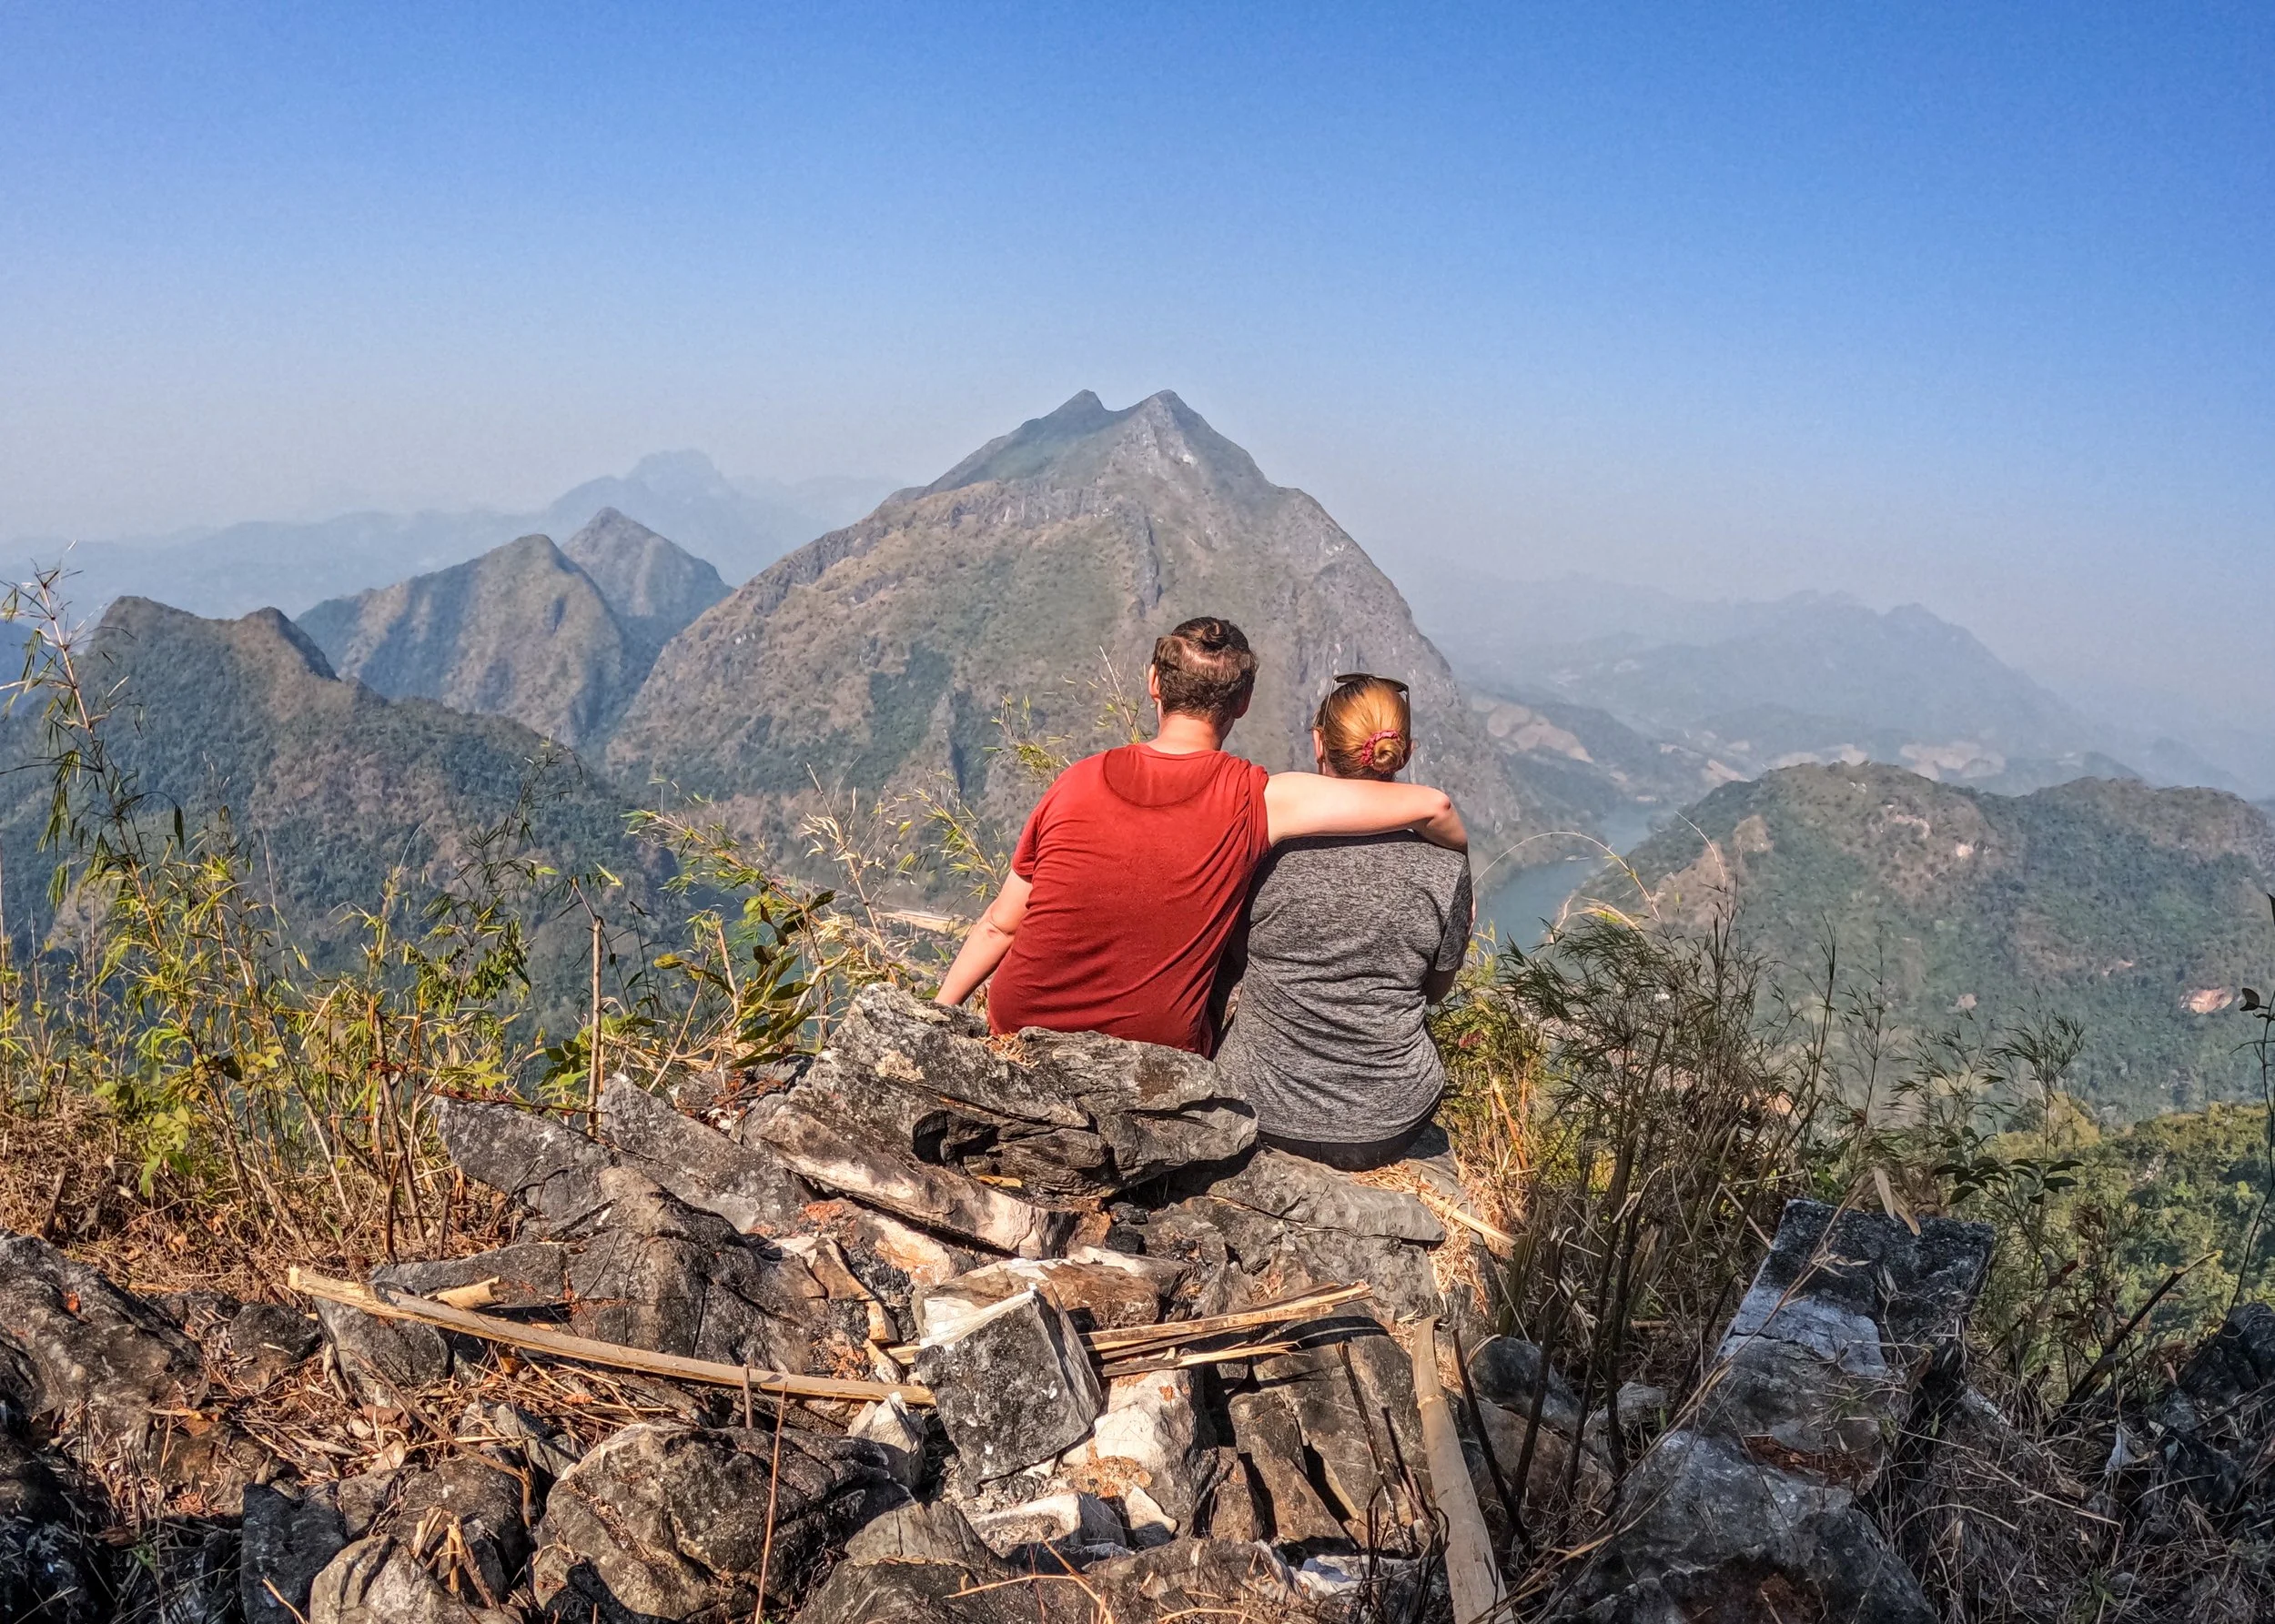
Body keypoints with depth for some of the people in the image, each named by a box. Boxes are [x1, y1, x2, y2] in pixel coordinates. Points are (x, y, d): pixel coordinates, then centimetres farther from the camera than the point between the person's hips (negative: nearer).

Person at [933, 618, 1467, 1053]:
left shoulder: (1077, 784, -8)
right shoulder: (1256, 801, -15)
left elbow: (999, 925, 0)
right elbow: (1427, 806, -14)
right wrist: (1460, 860, 8)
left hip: (1019, 1027, 3)